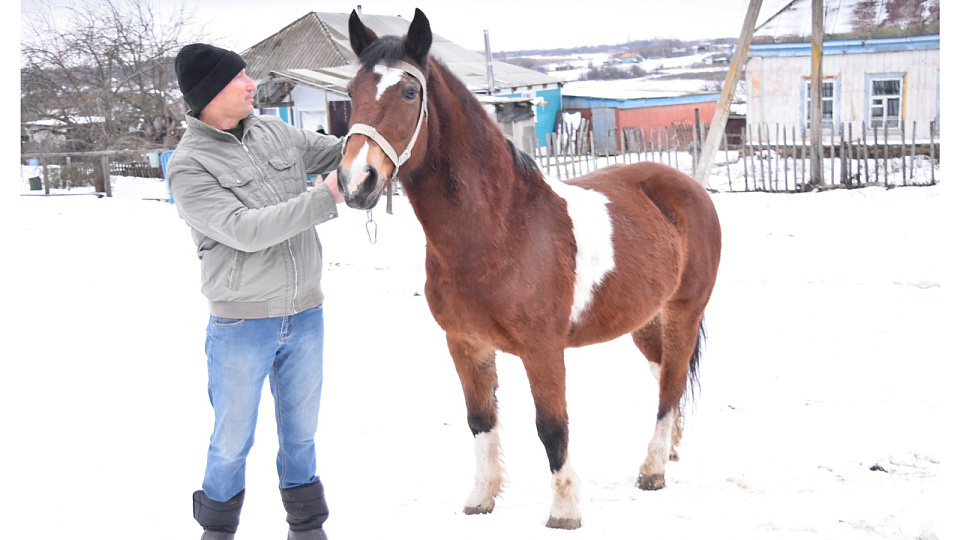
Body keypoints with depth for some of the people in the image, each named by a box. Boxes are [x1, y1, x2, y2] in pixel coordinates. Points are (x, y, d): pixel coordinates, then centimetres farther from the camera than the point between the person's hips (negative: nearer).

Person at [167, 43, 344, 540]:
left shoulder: (275, 132, 3)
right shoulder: (188, 168, -15)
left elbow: (339, 151, 15)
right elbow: (245, 230, -25)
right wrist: (328, 197, -29)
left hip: (305, 315, 5)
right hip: (242, 325, -5)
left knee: (301, 433, 18)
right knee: (233, 440, 9)